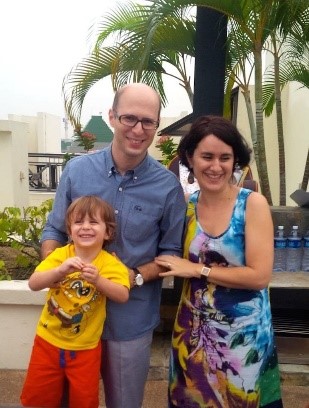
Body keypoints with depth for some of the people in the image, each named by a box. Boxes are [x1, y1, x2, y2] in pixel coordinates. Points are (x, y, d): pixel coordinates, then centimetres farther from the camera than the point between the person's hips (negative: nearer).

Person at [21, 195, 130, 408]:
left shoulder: (110, 263, -14)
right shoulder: (60, 255, -12)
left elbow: (123, 296, -26)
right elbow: (33, 284, -22)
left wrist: (98, 280, -42)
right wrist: (59, 271, -40)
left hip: (85, 348, -1)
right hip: (49, 341, 1)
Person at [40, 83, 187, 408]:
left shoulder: (167, 186, -11)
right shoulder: (77, 170, -6)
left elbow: (172, 253, -3)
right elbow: (54, 230, 3)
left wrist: (136, 276, -20)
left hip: (130, 318, -1)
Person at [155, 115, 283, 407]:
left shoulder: (253, 204, -14)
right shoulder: (184, 206, -3)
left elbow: (259, 276, -19)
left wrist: (197, 269, -16)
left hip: (243, 333, -3)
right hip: (194, 330, 4)